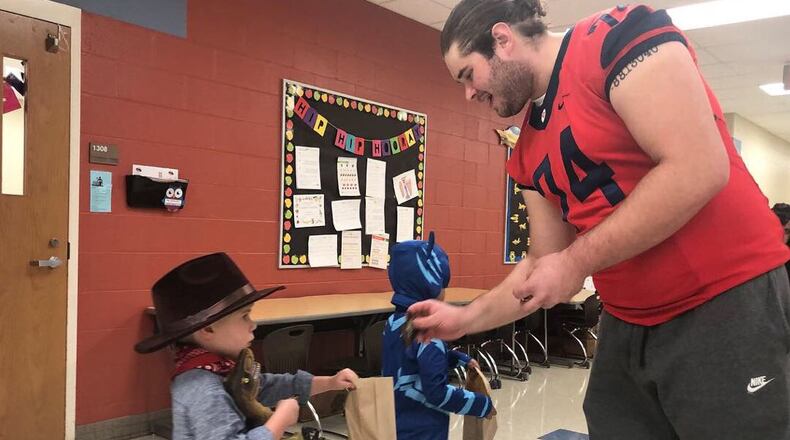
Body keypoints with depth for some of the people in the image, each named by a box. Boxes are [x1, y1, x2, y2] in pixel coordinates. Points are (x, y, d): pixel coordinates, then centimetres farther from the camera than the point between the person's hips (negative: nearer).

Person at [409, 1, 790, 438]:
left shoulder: (620, 37, -14)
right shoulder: (529, 150, 9)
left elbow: (699, 170, -23)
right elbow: (545, 265, 14)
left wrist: (578, 262, -18)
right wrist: (464, 319, 10)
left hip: (728, 307, -7)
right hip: (626, 326, 8)